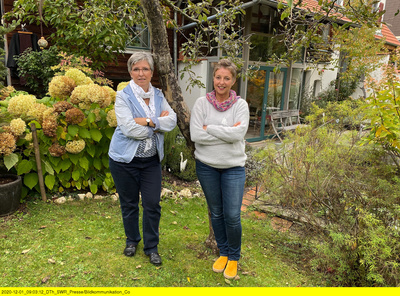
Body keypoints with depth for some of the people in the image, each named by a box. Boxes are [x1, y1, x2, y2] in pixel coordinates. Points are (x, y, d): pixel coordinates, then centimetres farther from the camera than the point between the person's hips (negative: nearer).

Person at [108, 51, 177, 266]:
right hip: (125, 159, -3)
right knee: (129, 203, 12)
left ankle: (151, 247, 23)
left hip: (152, 160, 3)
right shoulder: (123, 97, -8)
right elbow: (129, 128, -21)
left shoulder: (158, 95, 7)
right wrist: (158, 124, -13)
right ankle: (132, 241, 36)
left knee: (152, 204, 4)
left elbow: (172, 120, -6)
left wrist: (148, 121, -19)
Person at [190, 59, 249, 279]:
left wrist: (209, 128, -15)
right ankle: (223, 253, 36)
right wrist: (227, 133, -15)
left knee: (232, 215, -2)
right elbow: (195, 135, -15)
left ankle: (233, 257, 24)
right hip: (206, 166, 1)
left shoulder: (240, 105, -3)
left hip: (233, 166, -1)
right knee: (216, 213, 14)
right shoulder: (201, 103, -4)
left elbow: (238, 133, -19)